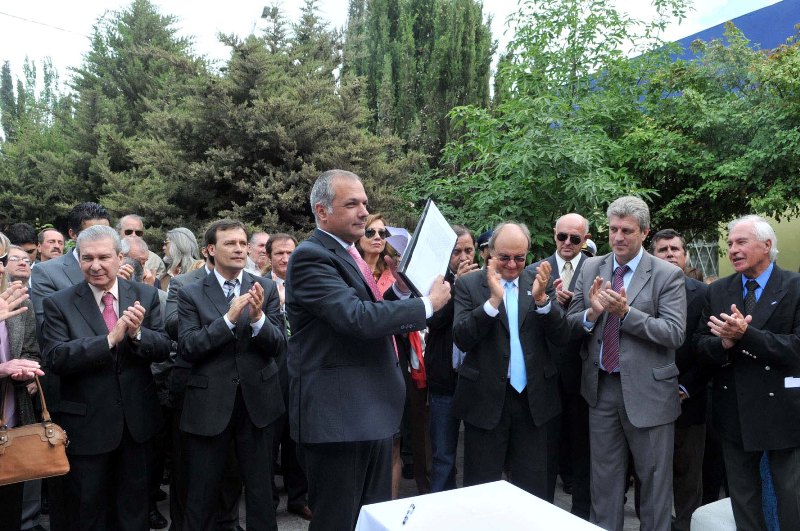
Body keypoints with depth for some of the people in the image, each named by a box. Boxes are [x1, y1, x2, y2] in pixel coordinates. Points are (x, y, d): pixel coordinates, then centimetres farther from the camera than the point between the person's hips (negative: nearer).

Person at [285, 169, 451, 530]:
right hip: (337, 416, -9)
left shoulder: (348, 255, 15)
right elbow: (358, 318, -27)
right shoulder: (311, 256, -15)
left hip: (372, 412, 9)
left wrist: (401, 289, 1)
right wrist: (428, 303, -17)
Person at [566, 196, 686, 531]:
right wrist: (591, 312, -17)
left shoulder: (668, 275, -6)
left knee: (654, 479, 12)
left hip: (647, 390, -3)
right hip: (600, 387, 4)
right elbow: (571, 326, 4)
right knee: (604, 478, 16)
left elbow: (675, 333, -15)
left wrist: (625, 312, -22)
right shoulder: (591, 269, 5)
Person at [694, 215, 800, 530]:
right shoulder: (717, 292, 5)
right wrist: (724, 342, -18)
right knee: (742, 499, 18)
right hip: (734, 412, 4)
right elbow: (701, 345, 3)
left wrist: (746, 334, -27)